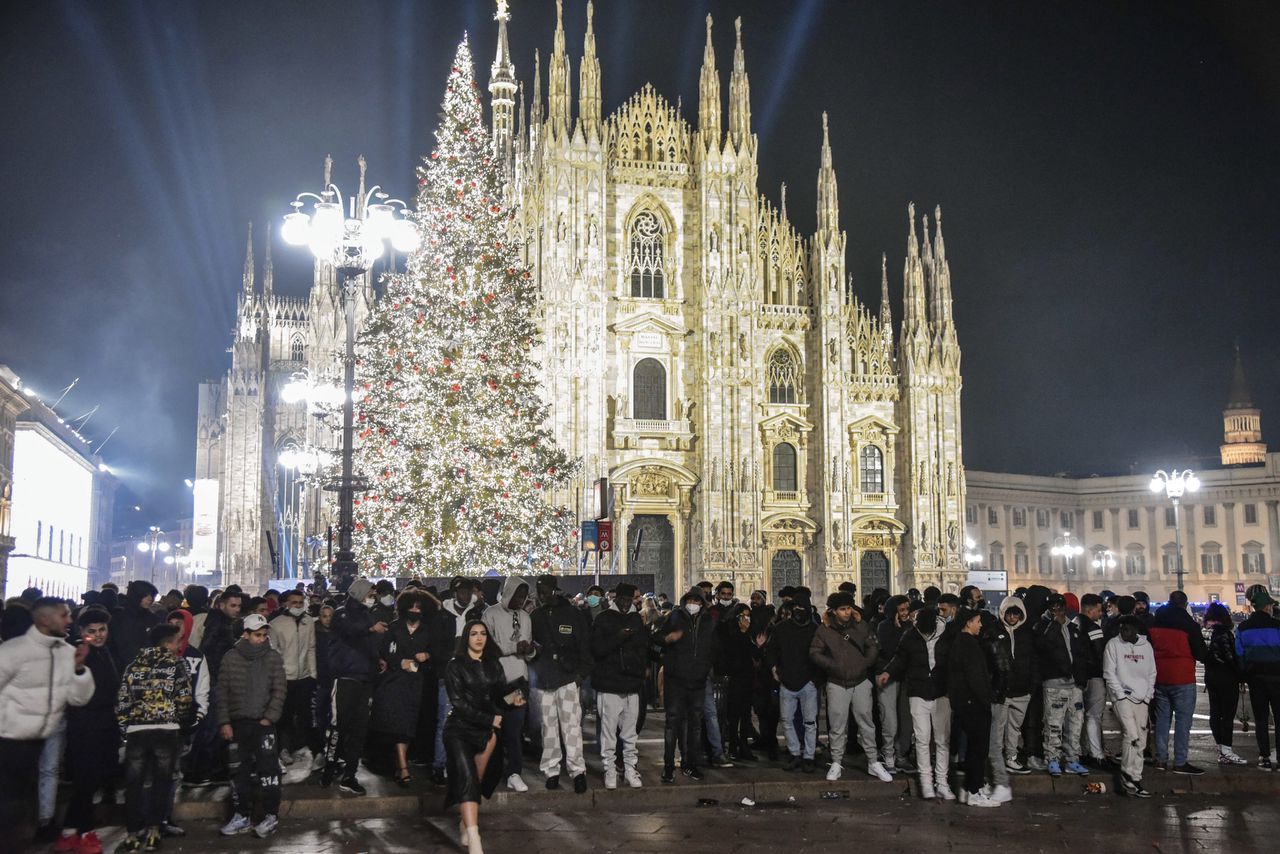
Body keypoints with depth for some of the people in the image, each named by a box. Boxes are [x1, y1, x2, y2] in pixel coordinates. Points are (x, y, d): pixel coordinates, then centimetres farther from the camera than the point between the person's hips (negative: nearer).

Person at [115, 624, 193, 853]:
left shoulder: (135, 665, 12)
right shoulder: (175, 664, 2)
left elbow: (122, 700, 9)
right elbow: (184, 699, -3)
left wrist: (125, 727, 17)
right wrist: (181, 720, 15)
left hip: (136, 730, 3)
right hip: (166, 730, -3)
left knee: (134, 783, 8)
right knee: (162, 780, 8)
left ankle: (133, 834, 6)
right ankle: (153, 831, 6)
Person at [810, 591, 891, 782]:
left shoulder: (861, 625, 0)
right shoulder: (824, 630, -4)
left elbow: (873, 647, 5)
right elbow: (814, 652, -2)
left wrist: (865, 664, -7)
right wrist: (832, 666, -12)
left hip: (861, 682, 1)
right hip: (837, 683, -1)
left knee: (866, 723, 6)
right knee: (837, 725, 4)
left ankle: (873, 763, 16)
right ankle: (836, 763, 15)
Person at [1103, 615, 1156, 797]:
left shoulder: (1146, 646, 10)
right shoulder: (1113, 644, -1)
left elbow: (1151, 673, 14)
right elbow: (1109, 673, -4)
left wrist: (1147, 697, 4)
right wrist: (1121, 695, -10)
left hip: (1142, 700, 5)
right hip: (1122, 697, -5)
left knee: (1140, 740, 2)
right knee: (1131, 735, -18)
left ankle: (1133, 779, 8)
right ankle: (1130, 779, -12)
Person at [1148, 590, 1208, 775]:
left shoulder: (1154, 622, 6)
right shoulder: (1189, 624, -10)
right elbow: (1201, 653, -5)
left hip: (1159, 678, 5)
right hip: (1182, 678, -5)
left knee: (1162, 717, 13)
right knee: (1183, 718, -3)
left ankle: (1160, 758, 15)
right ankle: (1180, 762, -5)